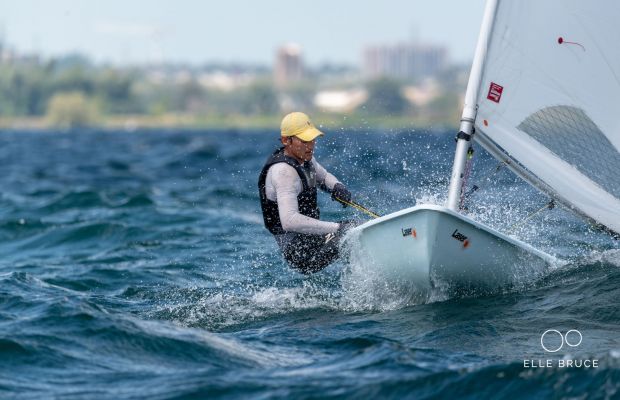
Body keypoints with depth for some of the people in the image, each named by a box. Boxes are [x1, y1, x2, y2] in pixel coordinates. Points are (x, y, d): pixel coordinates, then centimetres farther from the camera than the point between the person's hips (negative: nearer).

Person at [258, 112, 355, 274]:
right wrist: (336, 228, -39)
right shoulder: (284, 171, -24)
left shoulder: (305, 158, 5)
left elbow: (323, 176, 27)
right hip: (300, 252, -10)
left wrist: (337, 187, 1)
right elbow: (289, 221, -36)